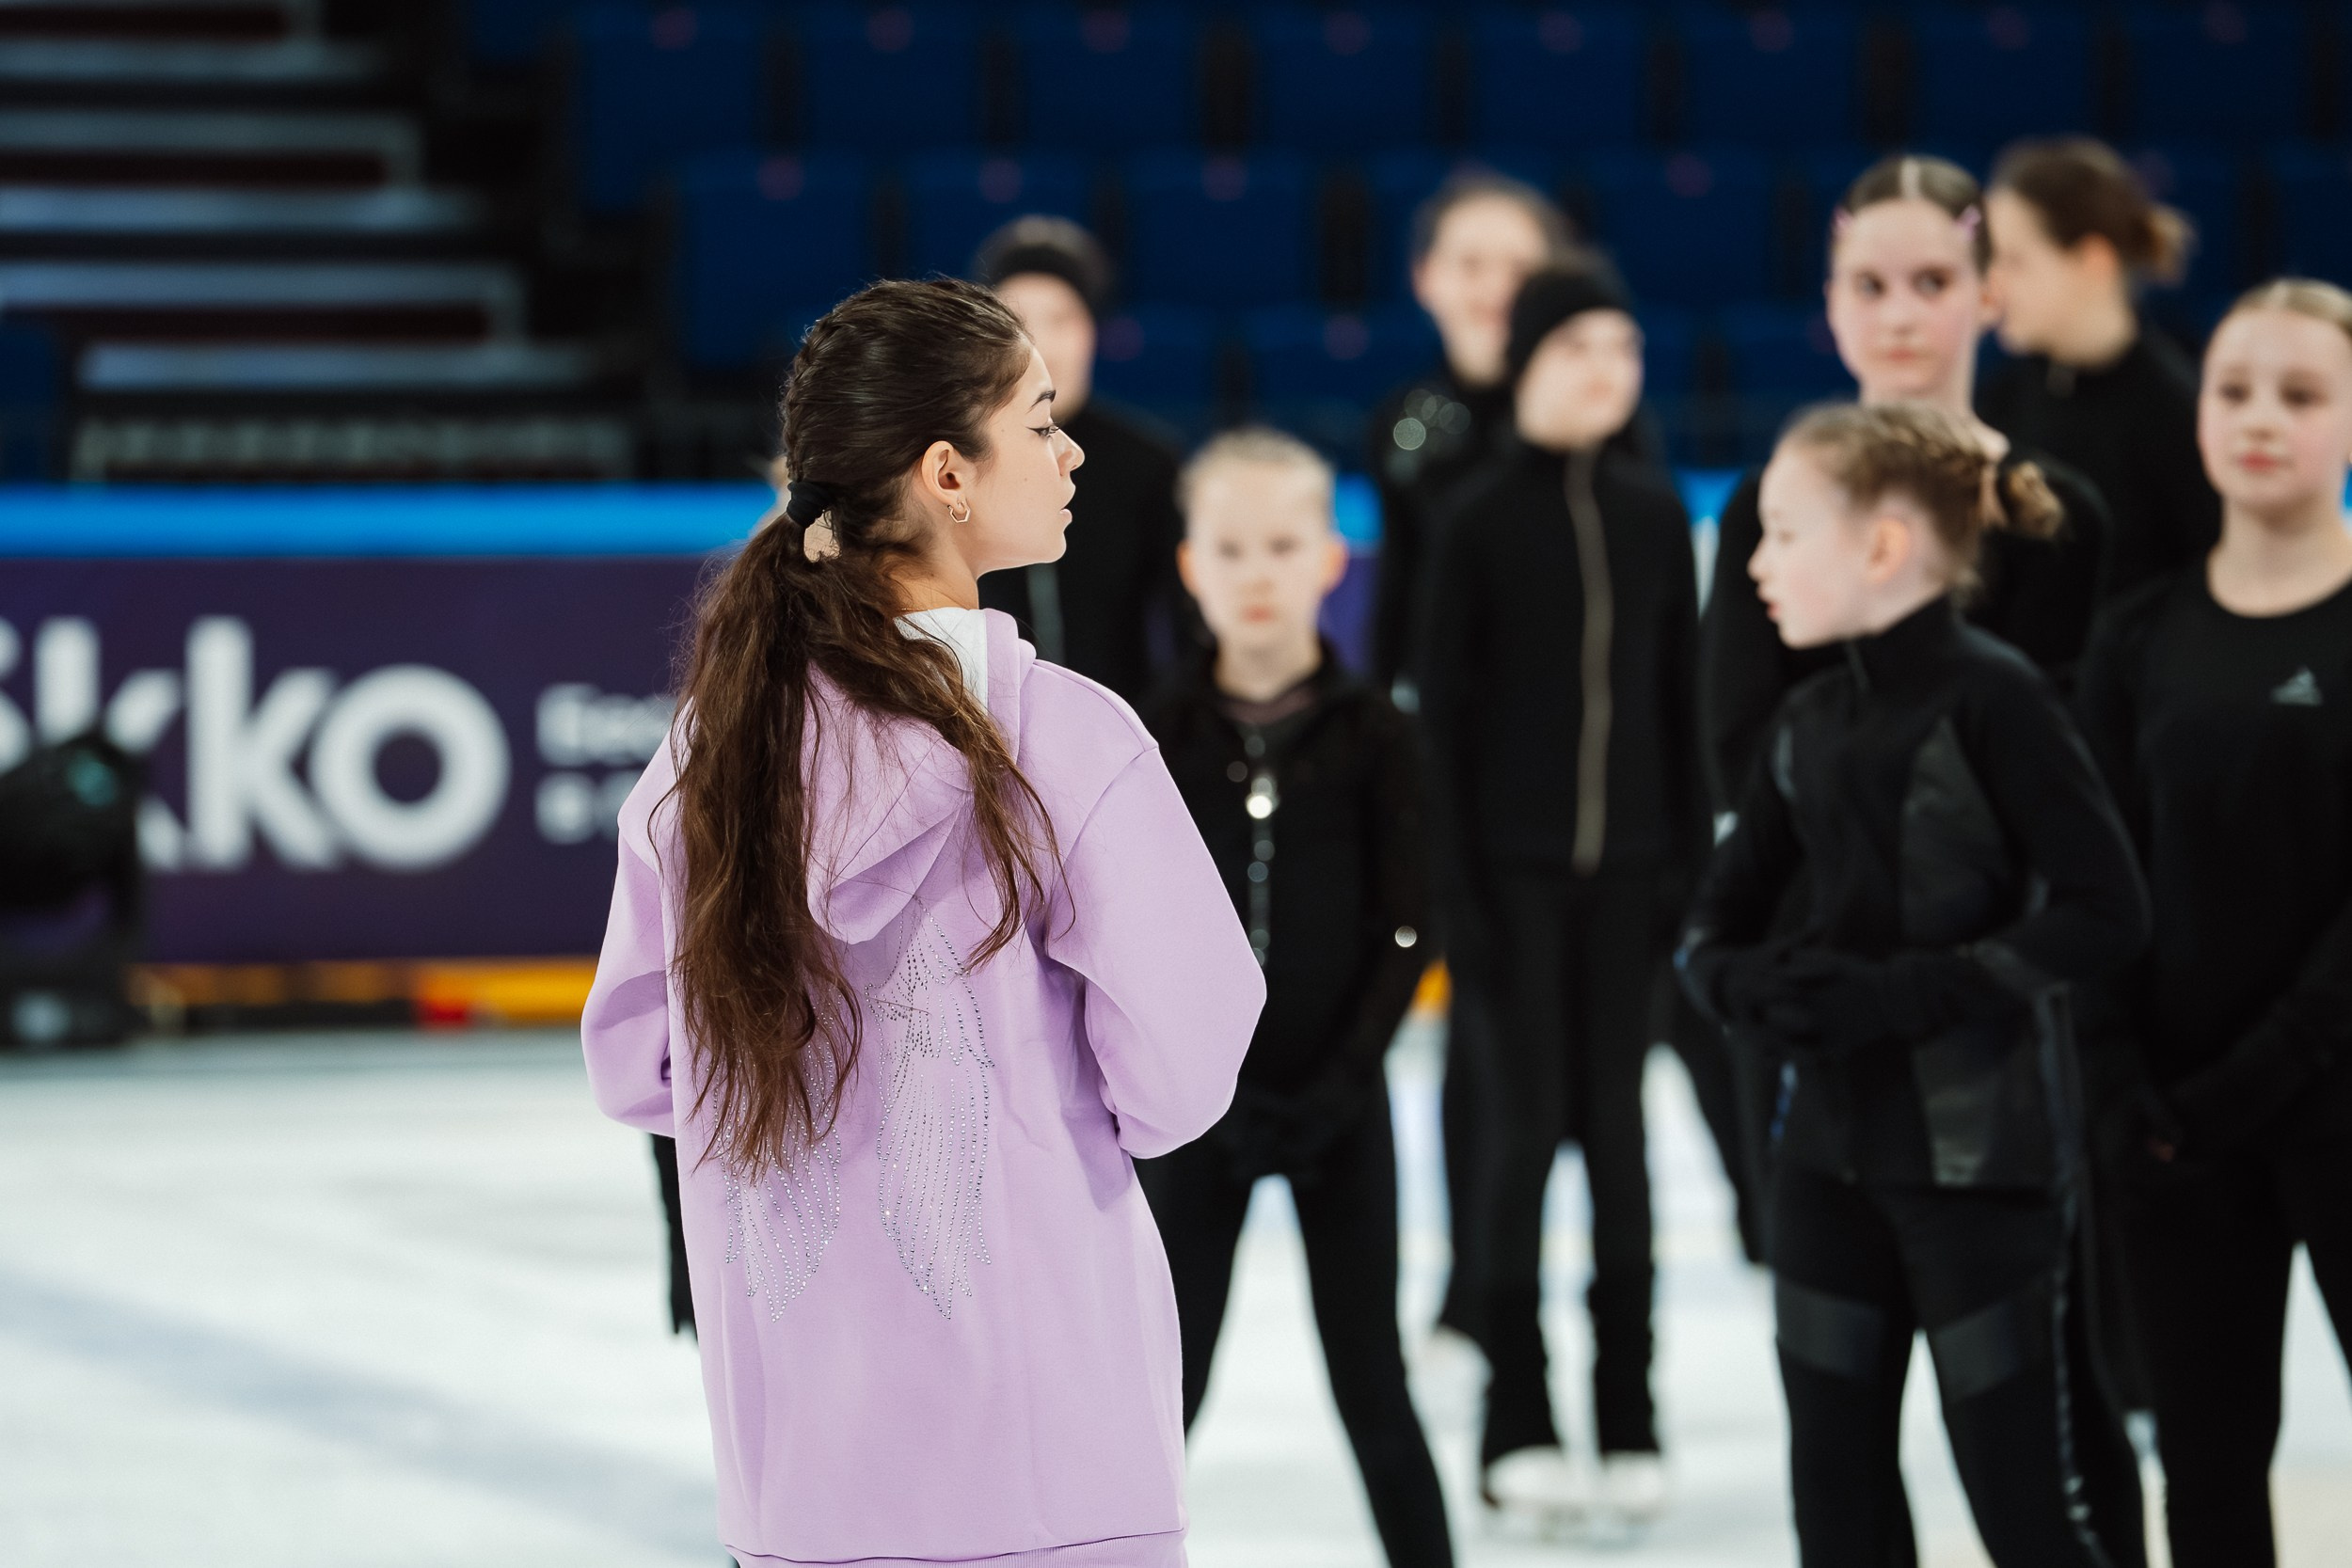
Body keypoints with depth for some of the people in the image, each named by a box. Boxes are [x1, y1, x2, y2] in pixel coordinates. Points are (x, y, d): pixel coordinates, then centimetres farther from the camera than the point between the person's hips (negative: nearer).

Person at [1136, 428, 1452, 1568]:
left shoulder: (1371, 735, -2)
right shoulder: (1160, 737, -2)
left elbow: (1401, 932, -3)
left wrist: (1339, 1081, -12)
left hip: (1337, 1102, 0)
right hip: (1200, 1109, 0)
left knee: (1371, 1386, 4)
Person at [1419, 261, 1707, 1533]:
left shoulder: (1653, 514, 7)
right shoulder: (1479, 519, -2)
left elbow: (1679, 696, 9)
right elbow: (1446, 707, -3)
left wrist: (1689, 855, 4)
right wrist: (1459, 888, -8)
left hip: (1626, 858, 3)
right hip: (1513, 860, -3)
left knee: (1617, 1130, 4)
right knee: (1523, 1128, -2)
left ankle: (1627, 1418, 7)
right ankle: (1516, 1426, 4)